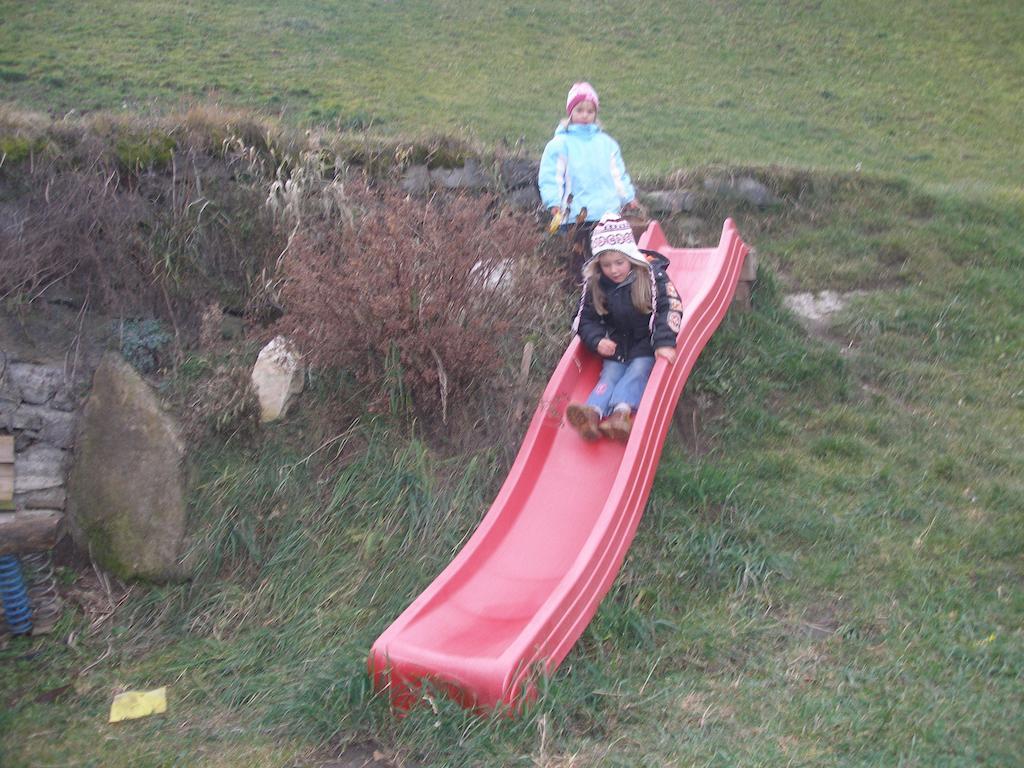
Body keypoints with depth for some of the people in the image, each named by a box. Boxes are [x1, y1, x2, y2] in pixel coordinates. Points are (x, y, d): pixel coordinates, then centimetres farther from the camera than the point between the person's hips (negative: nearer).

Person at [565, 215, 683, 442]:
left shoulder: (651, 274, -14)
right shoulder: (594, 284, -4)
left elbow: (670, 308, -20)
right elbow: (585, 319, 0)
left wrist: (665, 342, -35)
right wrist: (597, 340, -21)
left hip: (647, 343, -2)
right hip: (616, 345, 2)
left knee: (638, 370, -25)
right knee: (610, 374, -19)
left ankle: (621, 411, -48)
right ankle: (593, 412, -46)